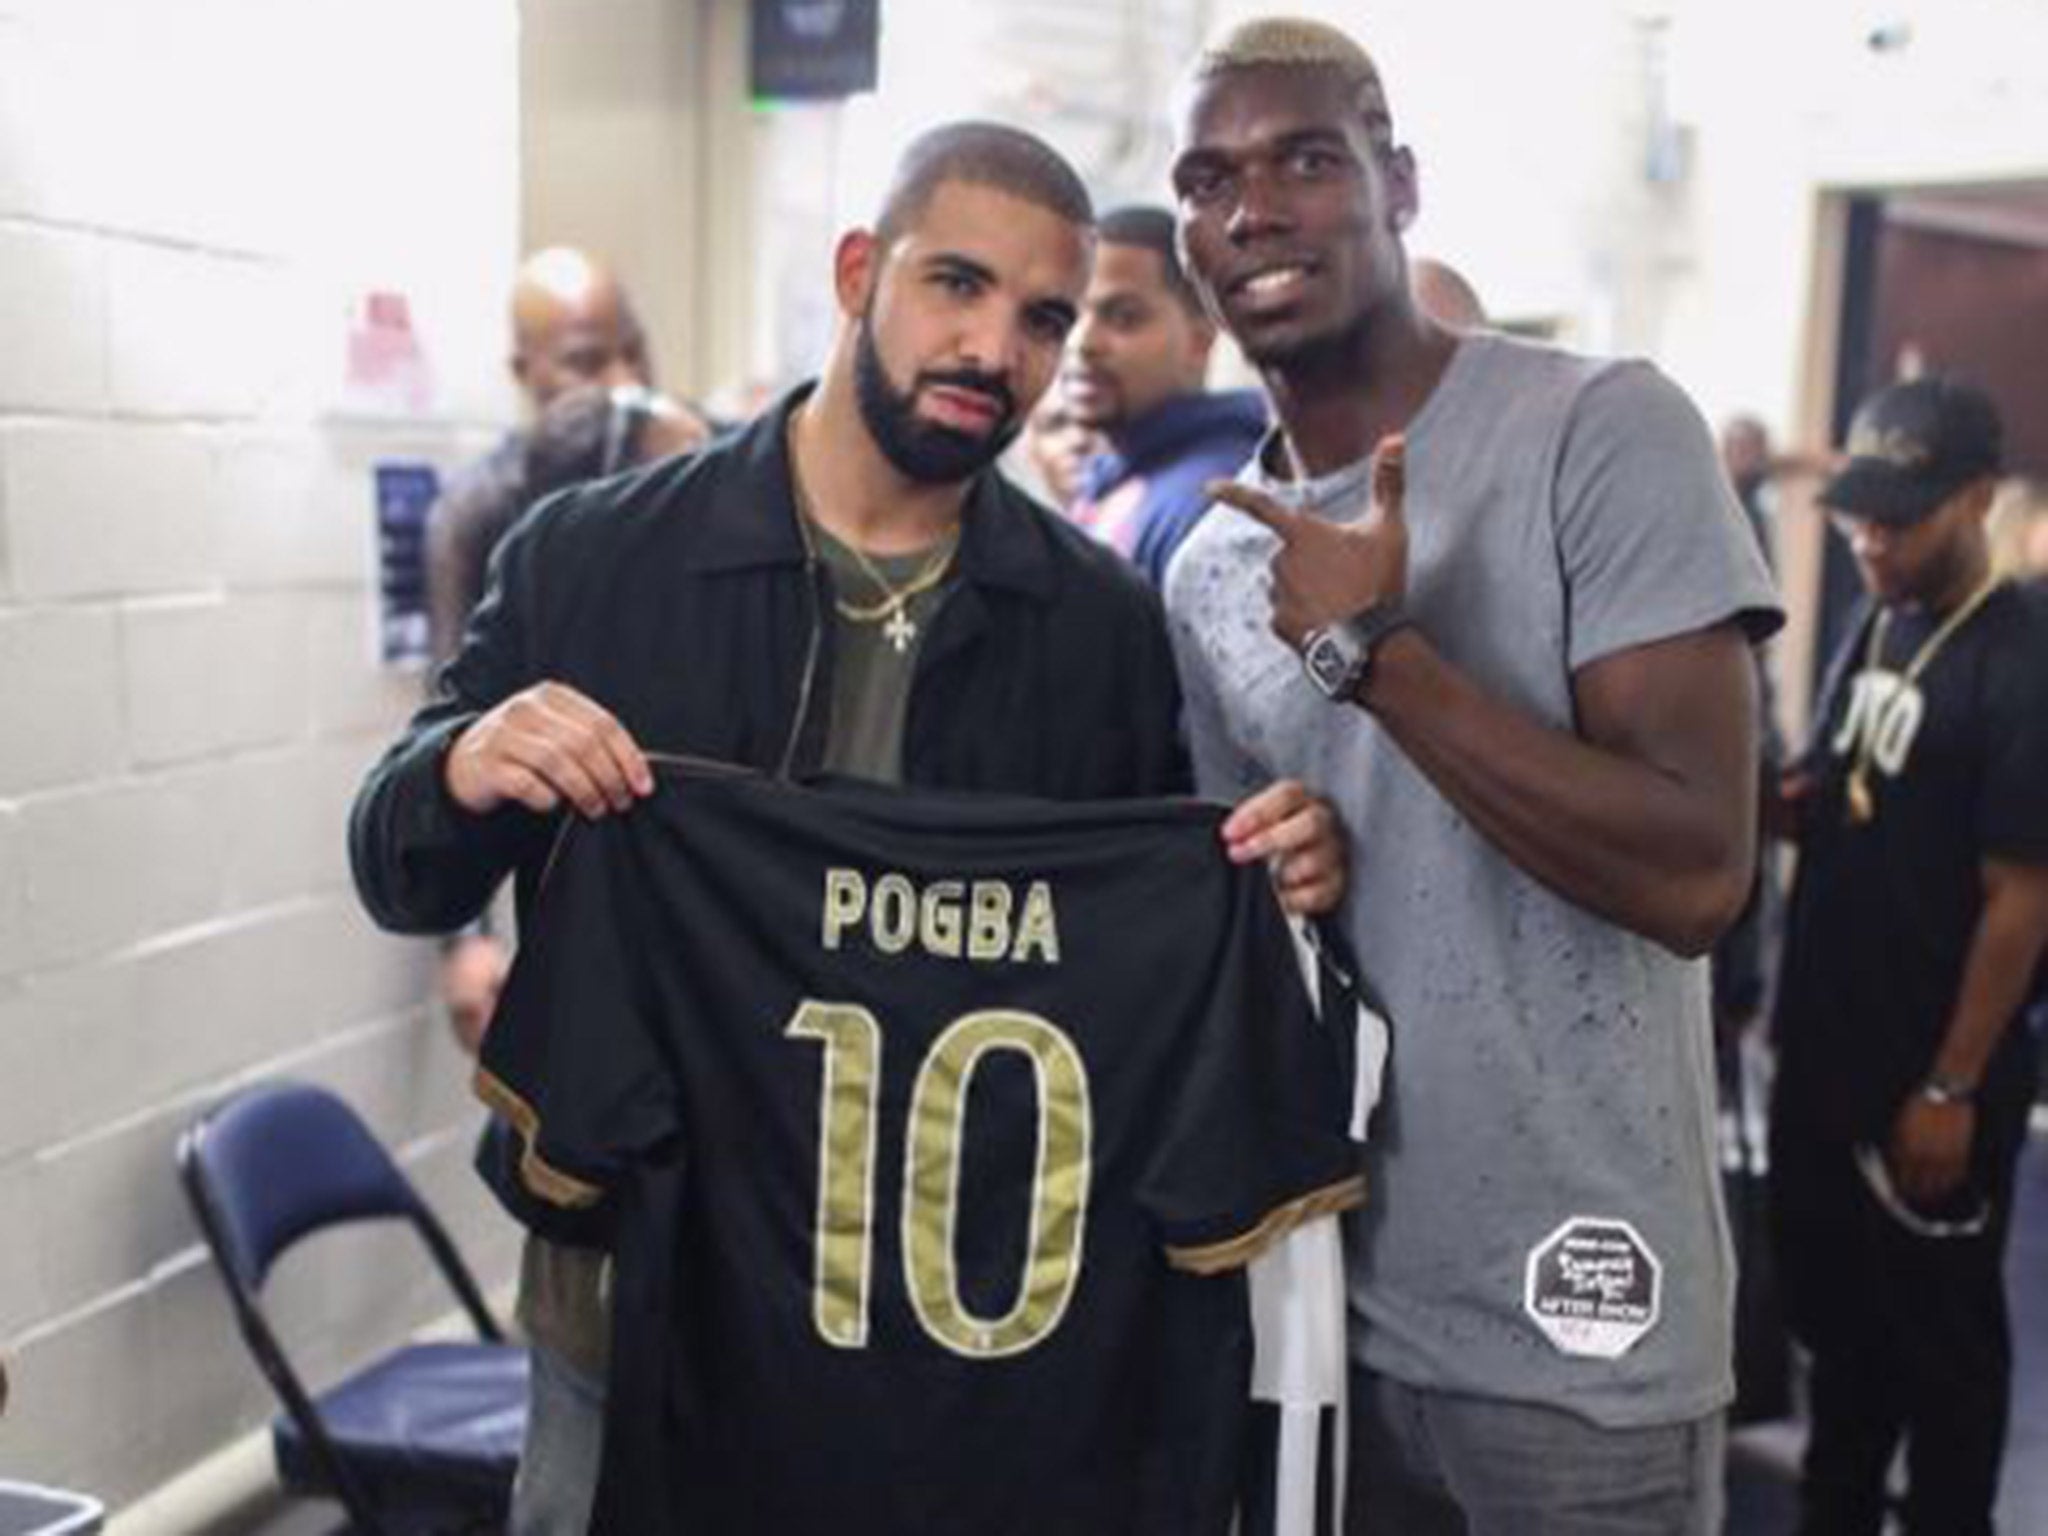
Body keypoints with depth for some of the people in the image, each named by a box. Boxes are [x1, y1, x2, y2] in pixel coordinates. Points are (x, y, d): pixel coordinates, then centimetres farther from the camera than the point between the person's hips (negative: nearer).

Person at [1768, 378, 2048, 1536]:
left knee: (1940, 1337, 9)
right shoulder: (1876, 631, 7)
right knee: (1835, 1307, 20)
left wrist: (1952, 1089, -17)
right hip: (1829, 1053, 8)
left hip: (1934, 1077, -8)